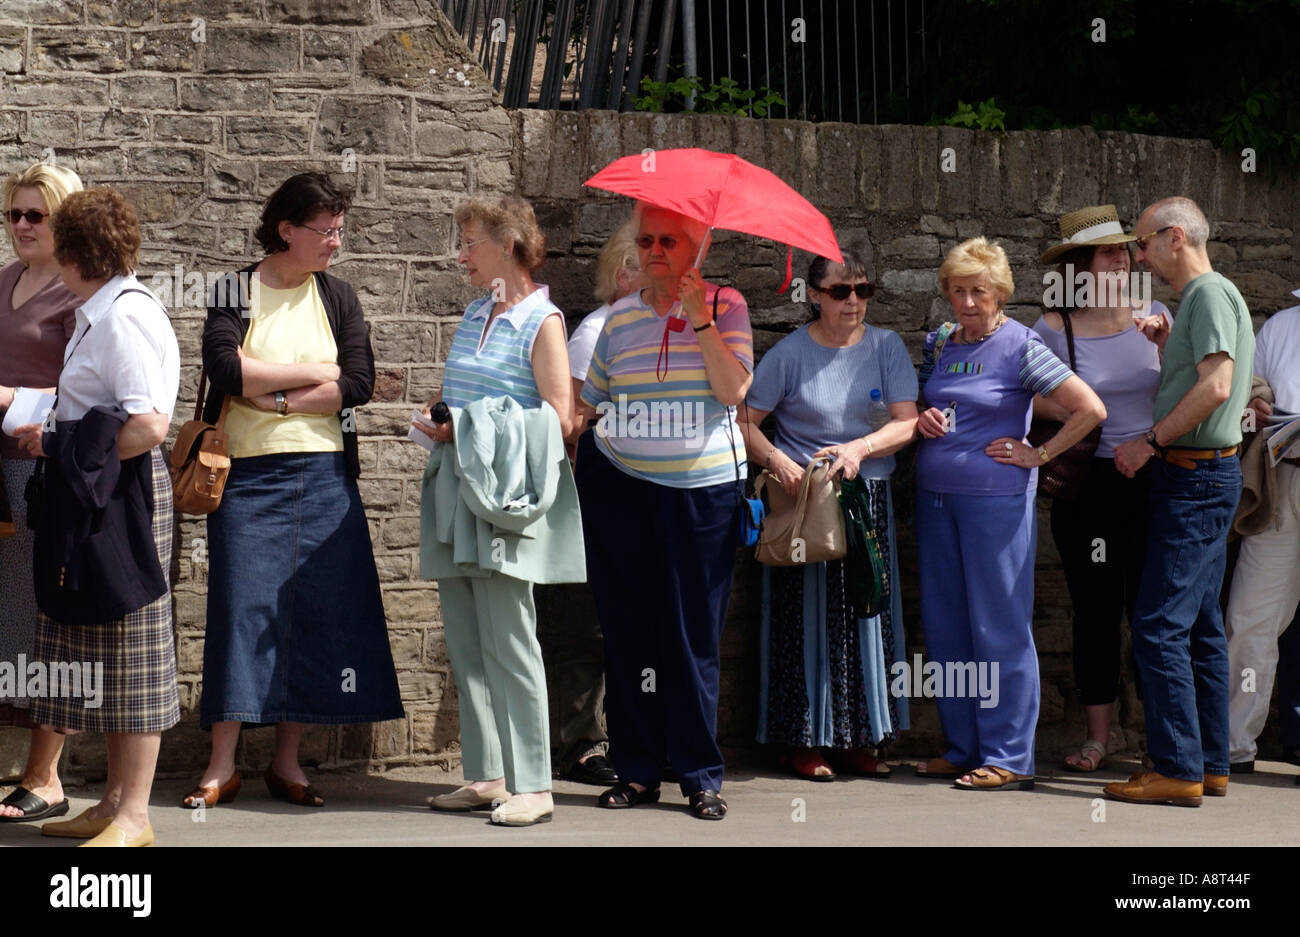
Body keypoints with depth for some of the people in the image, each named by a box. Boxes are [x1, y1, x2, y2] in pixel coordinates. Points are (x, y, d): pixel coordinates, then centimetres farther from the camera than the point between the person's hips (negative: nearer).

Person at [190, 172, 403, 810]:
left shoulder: (338, 299, 11)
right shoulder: (233, 293, 3)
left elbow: (358, 383, -3)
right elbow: (226, 370, -15)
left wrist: (275, 399, -10)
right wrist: (317, 372, -9)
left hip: (324, 476, 3)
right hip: (249, 475, -3)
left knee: (318, 609, 1)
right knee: (241, 605, -6)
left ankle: (287, 760, 11)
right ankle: (222, 765, 1)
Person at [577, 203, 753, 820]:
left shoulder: (725, 305, 2)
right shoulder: (619, 317, 10)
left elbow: (734, 390, -10)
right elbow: (589, 402, 19)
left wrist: (700, 320, -15)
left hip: (702, 490, -3)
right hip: (620, 487, 3)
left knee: (693, 636, -2)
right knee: (628, 633, 3)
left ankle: (701, 775, 5)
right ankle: (637, 772, 11)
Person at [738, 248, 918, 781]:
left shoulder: (885, 347, 5)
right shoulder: (790, 352, -2)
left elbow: (907, 421, -3)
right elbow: (744, 422, -1)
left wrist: (861, 447, -21)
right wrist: (777, 461, -19)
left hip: (868, 497, 3)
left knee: (867, 613, 3)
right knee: (808, 614, -3)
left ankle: (859, 739, 11)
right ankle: (806, 742, 6)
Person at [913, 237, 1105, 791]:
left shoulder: (1021, 346, -7)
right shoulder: (937, 345, 11)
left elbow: (1090, 410, -11)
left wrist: (1037, 455, -9)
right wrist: (922, 420, 3)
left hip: (996, 498, -6)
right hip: (934, 496, 6)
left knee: (1000, 627, -4)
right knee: (945, 626, 8)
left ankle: (1009, 759, 1)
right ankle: (963, 749, 18)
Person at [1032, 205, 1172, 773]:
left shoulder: (1152, 314, 4)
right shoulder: (1053, 330, -3)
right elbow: (1025, 399, 4)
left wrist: (1165, 344, -13)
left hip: (1153, 484, 1)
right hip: (1088, 487, -1)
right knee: (1095, 612, 5)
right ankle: (1097, 736, 15)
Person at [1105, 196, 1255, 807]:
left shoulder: (1210, 294, -12)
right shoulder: (1201, 297, 19)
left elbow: (1215, 387, -23)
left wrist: (1150, 442, -17)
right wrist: (1165, 345, 17)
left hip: (1195, 476, -11)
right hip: (1203, 475, 11)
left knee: (1160, 626, -11)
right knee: (1201, 626, 12)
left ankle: (1177, 770, -9)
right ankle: (1210, 765, 16)